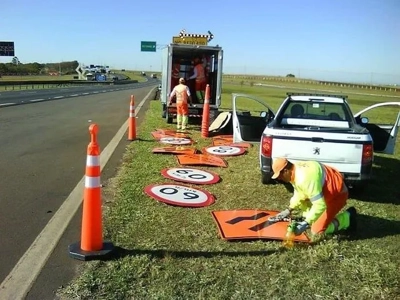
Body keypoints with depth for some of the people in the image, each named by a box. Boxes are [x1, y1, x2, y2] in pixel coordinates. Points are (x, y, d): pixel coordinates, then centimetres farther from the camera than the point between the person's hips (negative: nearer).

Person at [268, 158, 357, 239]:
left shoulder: (305, 179, -35)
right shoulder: (296, 170, -5)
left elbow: (320, 205, -34)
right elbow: (299, 194, 9)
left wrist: (306, 223, -31)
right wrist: (289, 210, 2)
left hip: (336, 194, -9)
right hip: (325, 191, 9)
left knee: (316, 231, -9)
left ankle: (347, 218, 5)